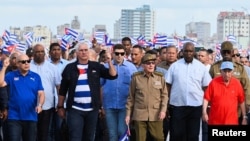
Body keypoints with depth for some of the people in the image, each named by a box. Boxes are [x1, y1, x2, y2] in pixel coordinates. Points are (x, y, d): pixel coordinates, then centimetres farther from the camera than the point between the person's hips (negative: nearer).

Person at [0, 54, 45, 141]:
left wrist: (39, 105, -16)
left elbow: (41, 93, 3)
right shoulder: (11, 75, 2)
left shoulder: (36, 76, 5)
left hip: (31, 117, 2)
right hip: (14, 117, -2)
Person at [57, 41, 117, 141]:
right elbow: (63, 89, 6)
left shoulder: (96, 66, 5)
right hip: (75, 109, -2)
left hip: (92, 109, 2)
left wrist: (109, 61, -16)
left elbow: (113, 75, -4)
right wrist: (60, 107, 5)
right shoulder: (70, 68, 2)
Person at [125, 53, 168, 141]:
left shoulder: (160, 77, 5)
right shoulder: (136, 78, 2)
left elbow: (164, 95, 6)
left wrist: (163, 110, -6)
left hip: (156, 115, 0)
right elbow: (131, 97, 7)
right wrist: (128, 114, 4)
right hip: (139, 114, 0)